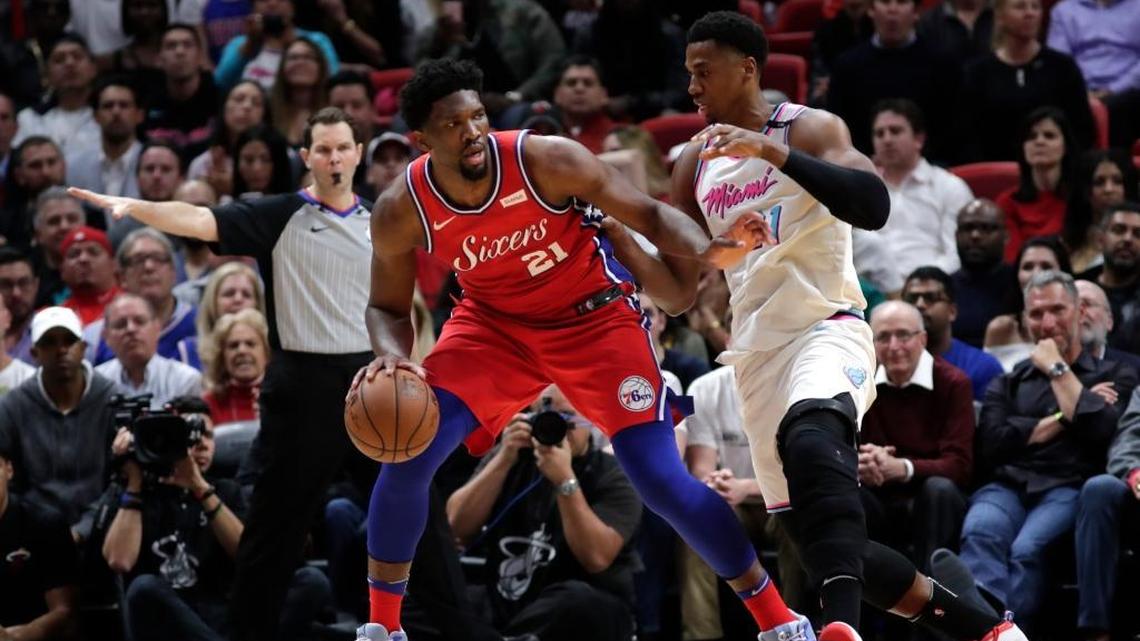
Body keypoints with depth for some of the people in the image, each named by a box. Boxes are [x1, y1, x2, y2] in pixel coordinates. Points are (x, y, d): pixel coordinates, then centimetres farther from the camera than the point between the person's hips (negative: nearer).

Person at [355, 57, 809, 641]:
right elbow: (387, 308, -2)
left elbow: (649, 215, -17)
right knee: (406, 458, -14)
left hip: (595, 317, -3)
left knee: (662, 482, -12)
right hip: (494, 323, 3)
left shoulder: (547, 161, -27)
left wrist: (704, 249, -38)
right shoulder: (400, 212, -18)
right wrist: (390, 353, -26)